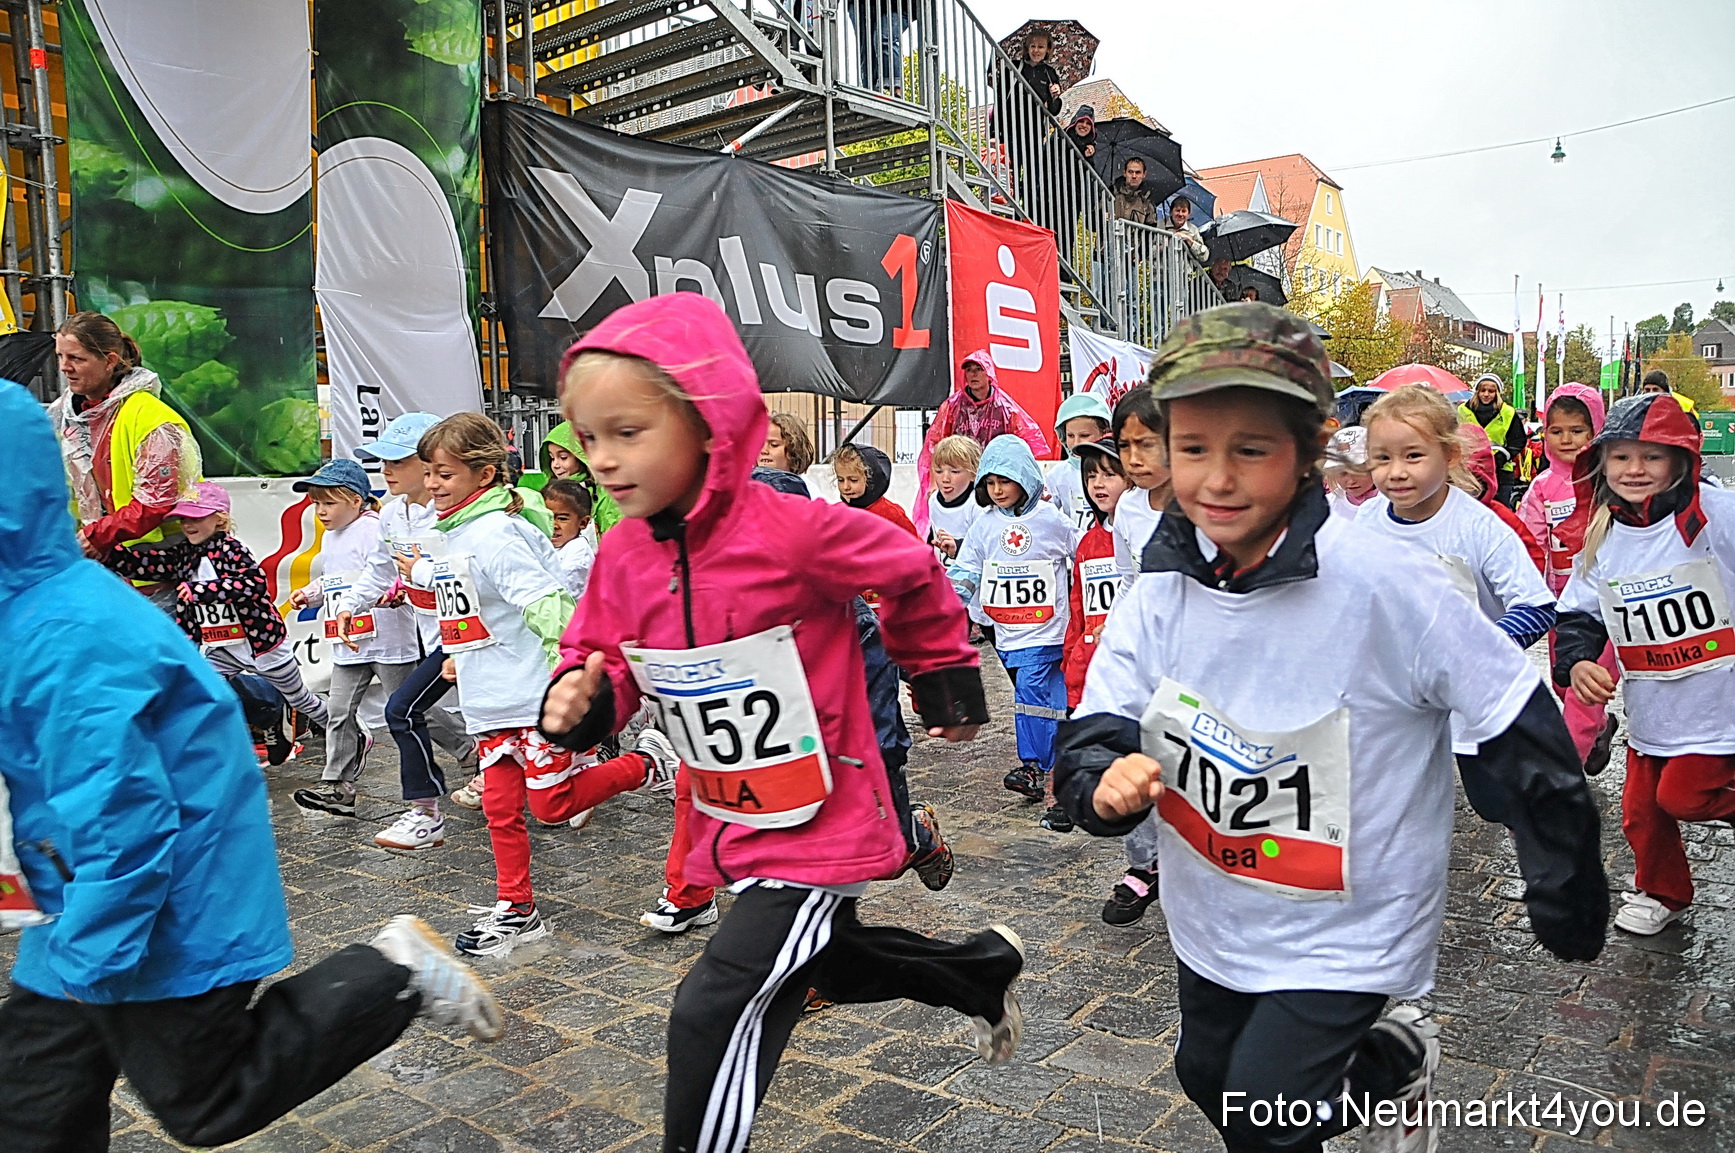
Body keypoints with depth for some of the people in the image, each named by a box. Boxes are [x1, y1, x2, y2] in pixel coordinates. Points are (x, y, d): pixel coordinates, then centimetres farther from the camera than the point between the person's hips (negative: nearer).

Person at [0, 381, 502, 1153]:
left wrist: (88, 960, -21)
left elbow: (120, 823, -29)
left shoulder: (69, 641, -28)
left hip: (164, 921, -9)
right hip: (95, 914, 9)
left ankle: (392, 975, 12)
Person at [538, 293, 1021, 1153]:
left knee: (716, 1012, -13)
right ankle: (985, 969, 54)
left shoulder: (793, 532, -26)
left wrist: (944, 681, 3)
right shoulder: (623, 553, -6)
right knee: (833, 960, 28)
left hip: (820, 825, -8)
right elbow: (601, 656, 6)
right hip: (729, 827, 8)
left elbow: (913, 577, -9)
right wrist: (580, 701, -17)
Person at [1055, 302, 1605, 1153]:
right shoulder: (1160, 594, -12)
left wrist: (1568, 894, -7)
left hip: (1346, 932, -5)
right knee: (1209, 1081, 23)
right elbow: (1093, 734, -10)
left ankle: (1397, 1060, 25)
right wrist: (1107, 780, -34)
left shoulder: (1387, 584, -26)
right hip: (1210, 918, 5)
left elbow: (1518, 730, -17)